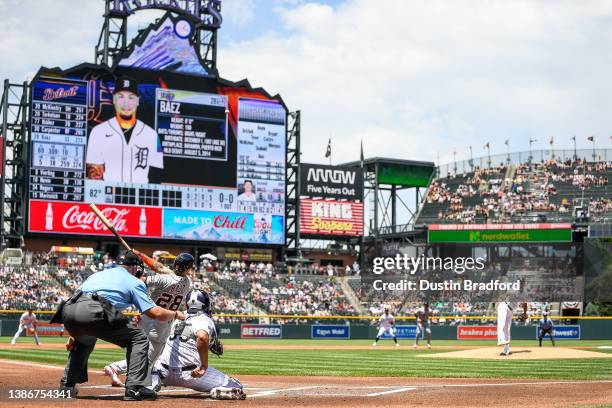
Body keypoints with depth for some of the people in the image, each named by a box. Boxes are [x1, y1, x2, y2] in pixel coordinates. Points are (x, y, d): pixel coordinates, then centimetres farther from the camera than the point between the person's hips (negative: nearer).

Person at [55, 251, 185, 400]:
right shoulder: (134, 282, 20)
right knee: (138, 338, 9)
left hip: (68, 309, 7)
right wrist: (175, 314, 29)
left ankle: (66, 387, 30)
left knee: (84, 340, 39)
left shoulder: (97, 274, 37)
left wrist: (73, 335, 33)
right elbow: (155, 313, 10)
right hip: (93, 313, -7)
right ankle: (135, 388, -2)